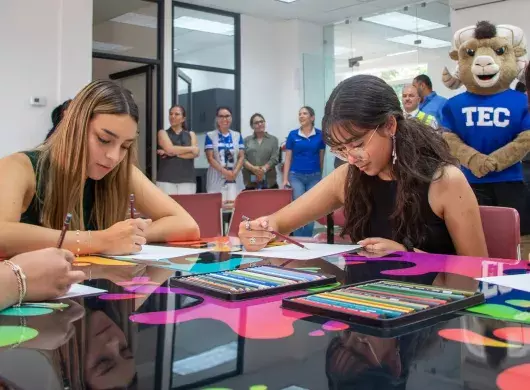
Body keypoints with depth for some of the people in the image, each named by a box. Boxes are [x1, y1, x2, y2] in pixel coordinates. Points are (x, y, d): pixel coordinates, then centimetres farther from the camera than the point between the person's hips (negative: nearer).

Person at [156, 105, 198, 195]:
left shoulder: (191, 134, 15)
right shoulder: (163, 133, 10)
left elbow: (195, 153, -1)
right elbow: (170, 149, -8)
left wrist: (174, 153, -9)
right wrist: (191, 148, 0)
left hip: (187, 179, 2)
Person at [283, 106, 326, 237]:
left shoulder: (320, 135, 1)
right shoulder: (293, 135, 1)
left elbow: (321, 158, 8)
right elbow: (288, 158, 2)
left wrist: (320, 175, 12)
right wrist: (285, 179, -4)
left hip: (314, 177, 1)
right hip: (296, 176, -1)